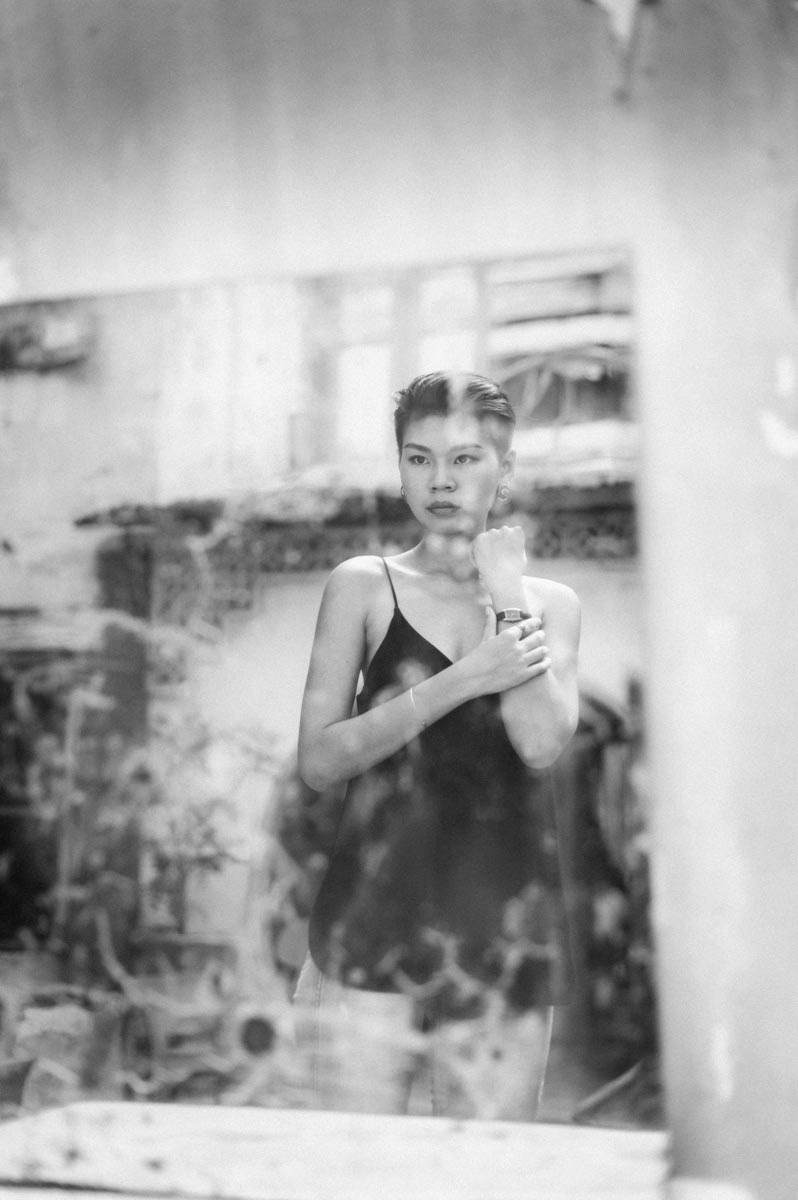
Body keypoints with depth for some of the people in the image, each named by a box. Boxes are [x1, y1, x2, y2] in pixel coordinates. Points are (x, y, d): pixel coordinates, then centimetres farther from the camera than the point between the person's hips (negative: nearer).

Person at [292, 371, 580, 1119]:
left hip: (503, 930, 2)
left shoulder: (551, 603, 10)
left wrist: (506, 593, -5)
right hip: (375, 918, -1)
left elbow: (541, 743, -8)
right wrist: (463, 680, -12)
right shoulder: (364, 586, 5)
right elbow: (318, 761, -4)